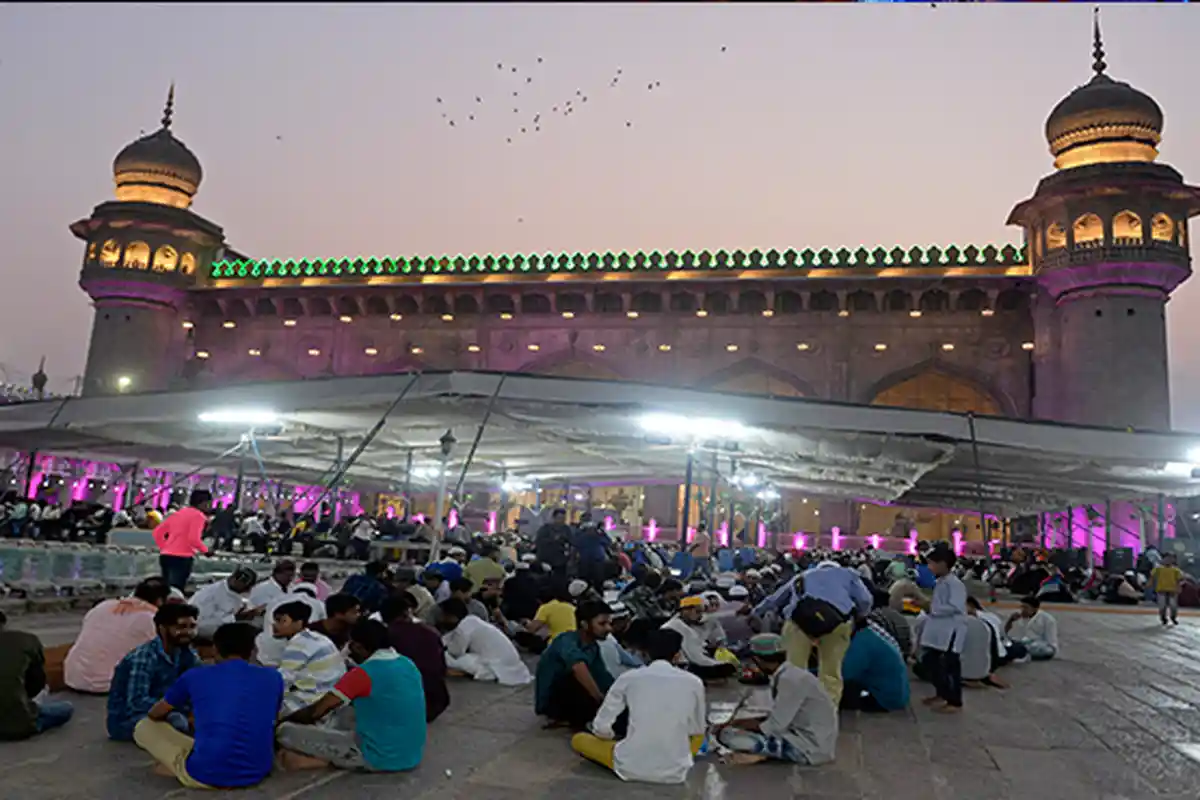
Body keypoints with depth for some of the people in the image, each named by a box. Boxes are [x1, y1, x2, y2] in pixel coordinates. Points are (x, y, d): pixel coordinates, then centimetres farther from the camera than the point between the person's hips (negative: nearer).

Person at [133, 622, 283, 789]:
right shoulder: (273, 678, 6)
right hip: (257, 773, 2)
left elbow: (154, 715, 23)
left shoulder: (195, 677, 4)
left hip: (205, 775, -2)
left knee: (144, 727, 18)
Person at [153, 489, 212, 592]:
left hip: (166, 555, 8)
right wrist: (206, 550, -2)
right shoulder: (199, 516, -6)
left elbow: (158, 532, 17)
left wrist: (164, 548, 21)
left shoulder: (178, 513, 18)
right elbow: (193, 539, -17)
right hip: (182, 557, -8)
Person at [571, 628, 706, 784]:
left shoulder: (628, 679, -4)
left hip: (631, 768, -2)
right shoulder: (694, 682, -2)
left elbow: (600, 727, 2)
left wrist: (613, 738, 24)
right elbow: (696, 731, 12)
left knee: (578, 739, 22)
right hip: (676, 771, 2)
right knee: (699, 736, 34)